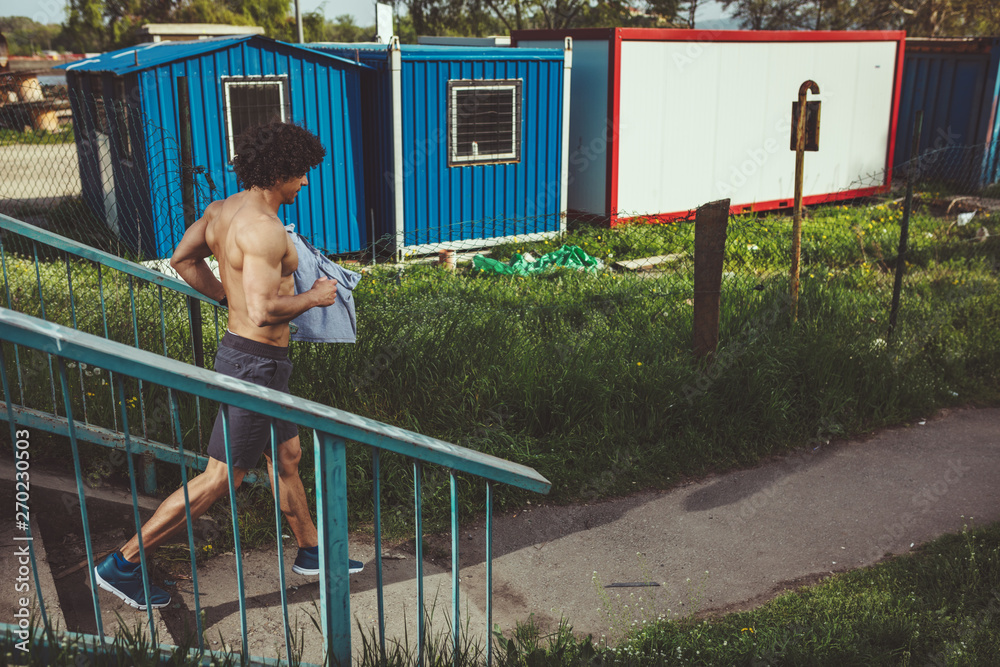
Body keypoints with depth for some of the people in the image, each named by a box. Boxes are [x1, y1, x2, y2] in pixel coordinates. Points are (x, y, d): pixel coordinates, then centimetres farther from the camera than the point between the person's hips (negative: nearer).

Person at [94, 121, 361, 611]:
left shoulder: (222, 209, 5)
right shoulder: (264, 229, -25)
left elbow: (182, 259, 17)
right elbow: (263, 312, -31)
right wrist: (313, 297, -16)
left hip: (240, 351, 10)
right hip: (257, 362, -10)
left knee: (287, 455, 21)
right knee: (221, 477, 1)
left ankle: (311, 552, 37)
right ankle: (124, 563, 13)